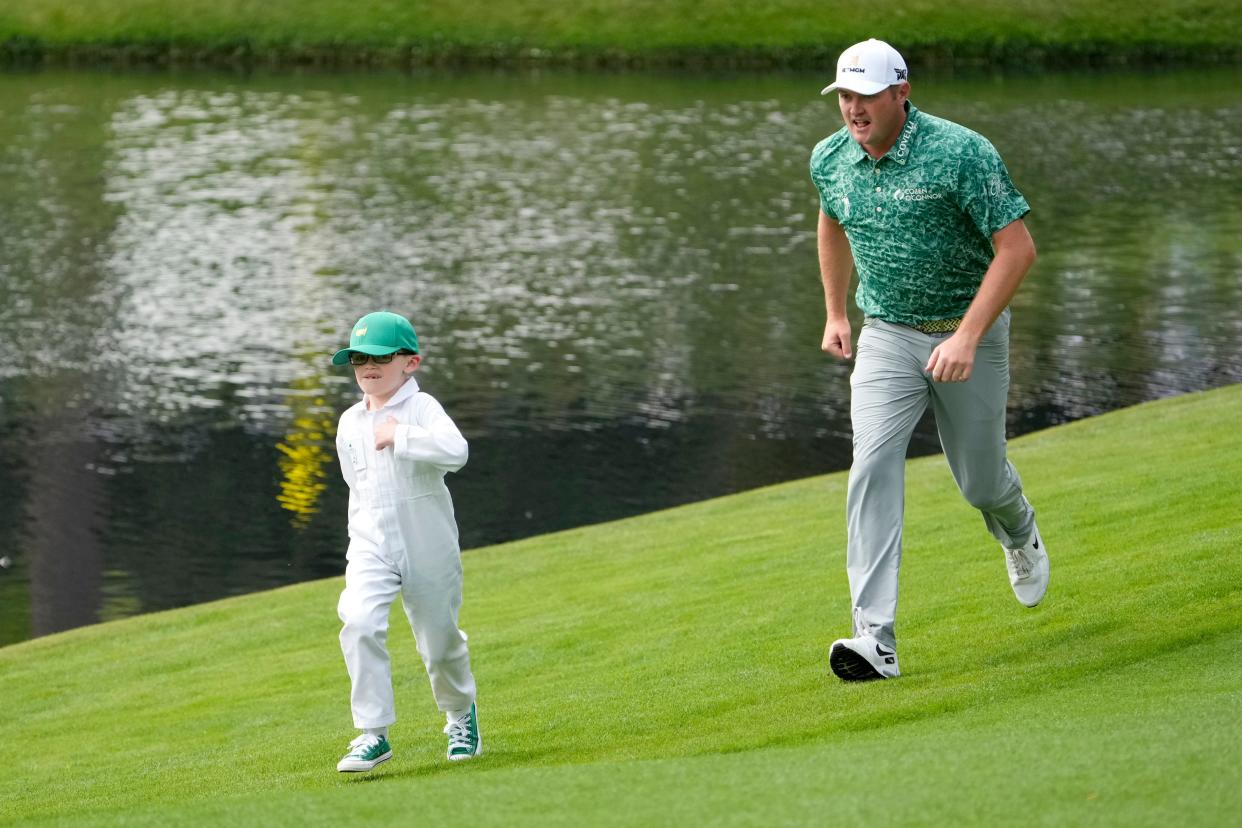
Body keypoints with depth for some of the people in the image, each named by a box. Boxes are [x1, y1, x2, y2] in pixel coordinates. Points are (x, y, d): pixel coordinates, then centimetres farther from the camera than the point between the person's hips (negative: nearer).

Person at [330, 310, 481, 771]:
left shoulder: (421, 408, -9)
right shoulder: (350, 423, 8)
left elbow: (456, 451, -29)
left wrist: (399, 436, -26)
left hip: (428, 547, -3)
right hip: (371, 546, 3)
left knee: (439, 640, 7)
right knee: (359, 623, -22)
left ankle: (461, 713, 40)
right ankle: (373, 735, -20)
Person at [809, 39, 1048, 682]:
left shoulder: (961, 154, -21)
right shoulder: (830, 159, -3)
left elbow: (1017, 248, -20)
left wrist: (967, 336, -27)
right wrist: (835, 312, 25)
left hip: (968, 333, -3)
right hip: (885, 338, 3)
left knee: (980, 481, 10)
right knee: (873, 466, -18)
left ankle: (1018, 533, 51)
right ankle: (875, 639, -25)